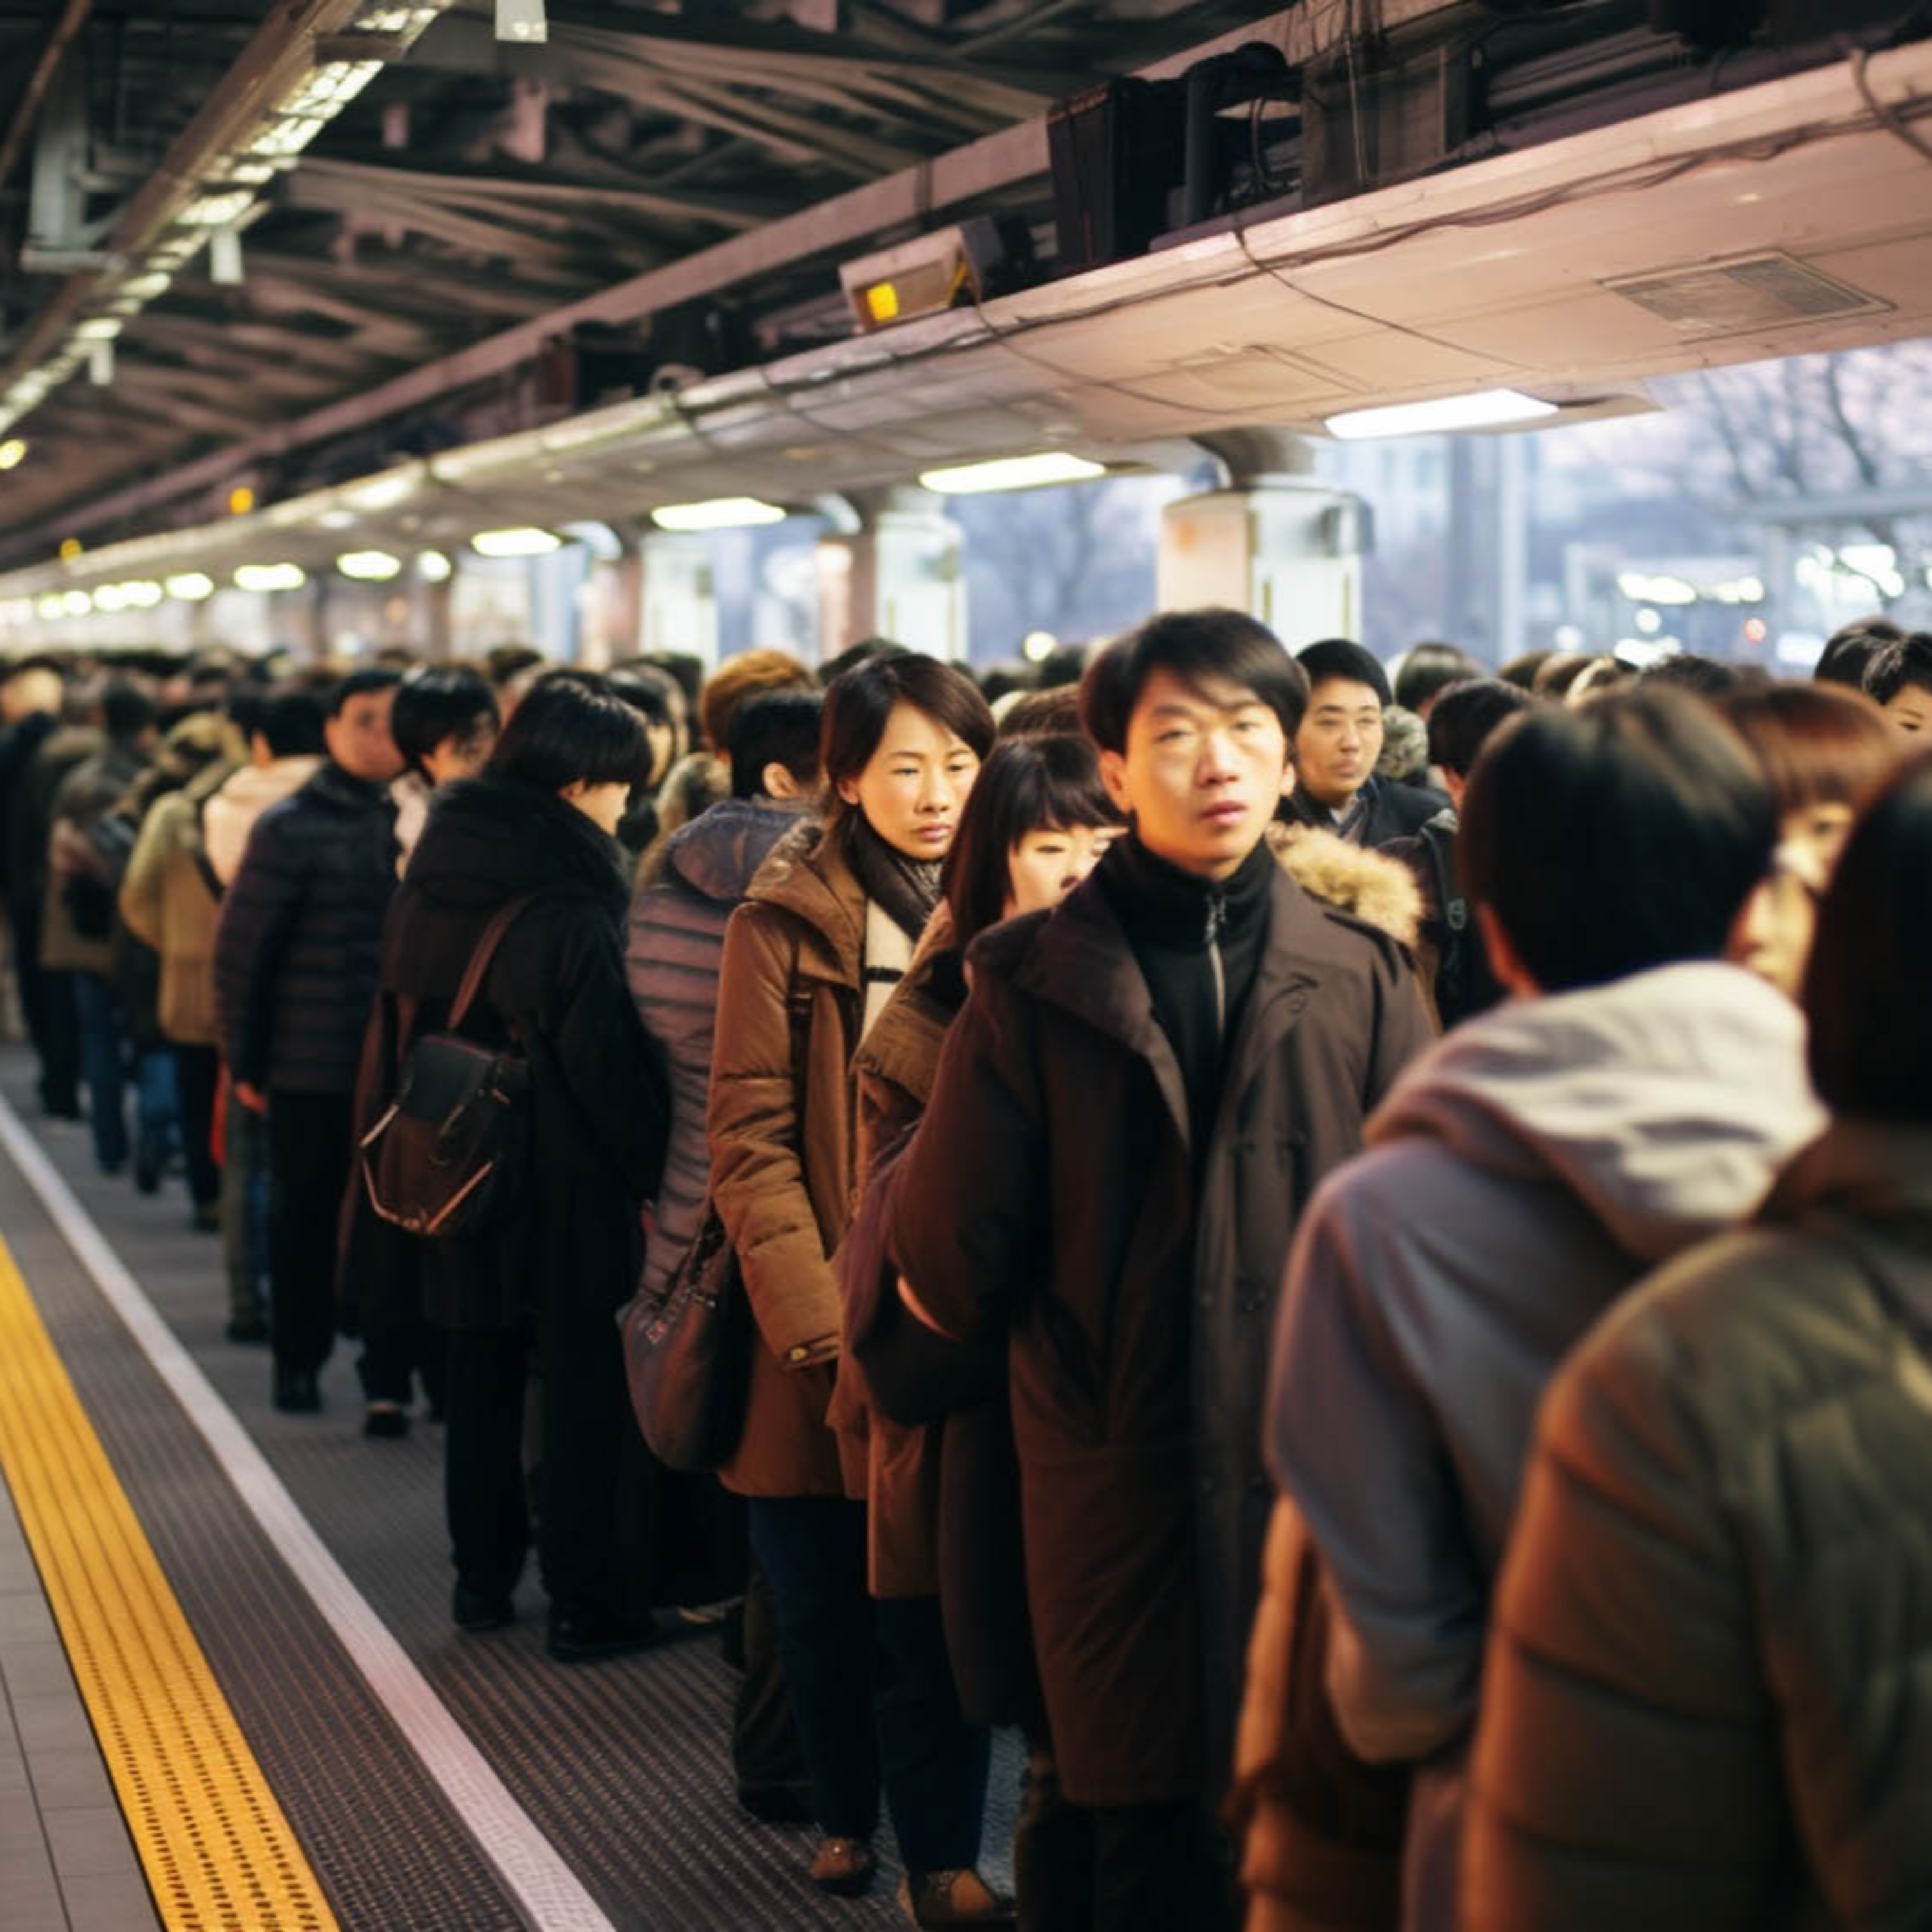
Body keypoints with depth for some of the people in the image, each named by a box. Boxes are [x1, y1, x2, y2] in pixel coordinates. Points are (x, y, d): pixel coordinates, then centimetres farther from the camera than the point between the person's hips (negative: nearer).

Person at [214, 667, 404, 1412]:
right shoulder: (291, 827, -4)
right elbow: (241, 950, -3)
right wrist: (244, 1061, -3)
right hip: (312, 1071, -2)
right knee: (305, 1219, 9)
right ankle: (298, 1363, 22)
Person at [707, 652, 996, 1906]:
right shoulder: (787, 928, -2)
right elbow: (750, 1143, -5)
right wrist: (818, 1326, -13)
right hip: (819, 1341, 0)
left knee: (933, 1617, -2)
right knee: (825, 1612, 11)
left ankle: (940, 1856, 10)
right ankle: (846, 1814, 32)